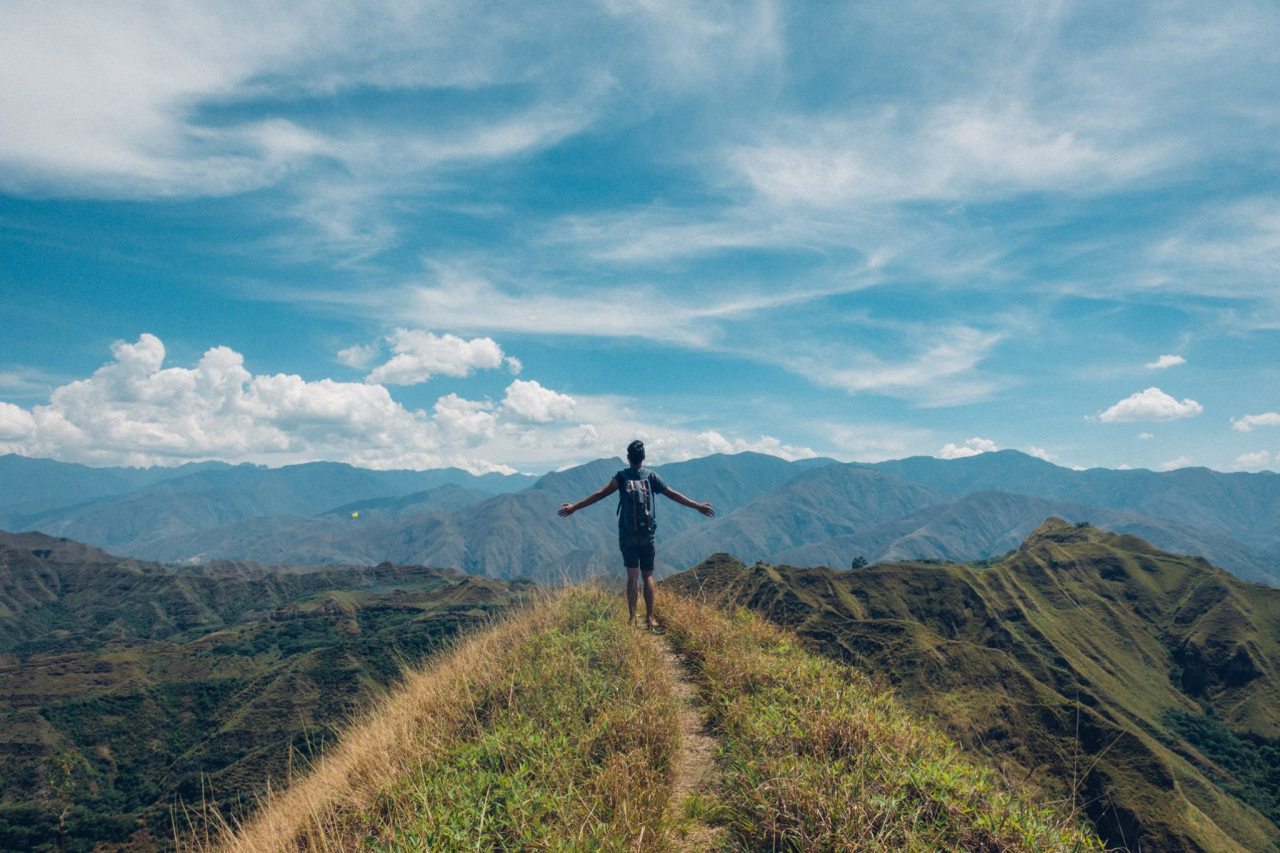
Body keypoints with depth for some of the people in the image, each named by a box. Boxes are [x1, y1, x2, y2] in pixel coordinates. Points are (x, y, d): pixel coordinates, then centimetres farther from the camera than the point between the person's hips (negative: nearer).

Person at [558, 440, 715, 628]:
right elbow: (673, 495, 4)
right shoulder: (651, 476, 2)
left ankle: (632, 618, -1)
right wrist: (698, 506, 13)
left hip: (627, 535, -1)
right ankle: (650, 618, 7)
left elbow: (599, 494, -6)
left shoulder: (622, 477, -2)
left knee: (632, 576, 3)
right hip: (647, 535, 1)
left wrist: (575, 507, 0)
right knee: (648, 575, 8)